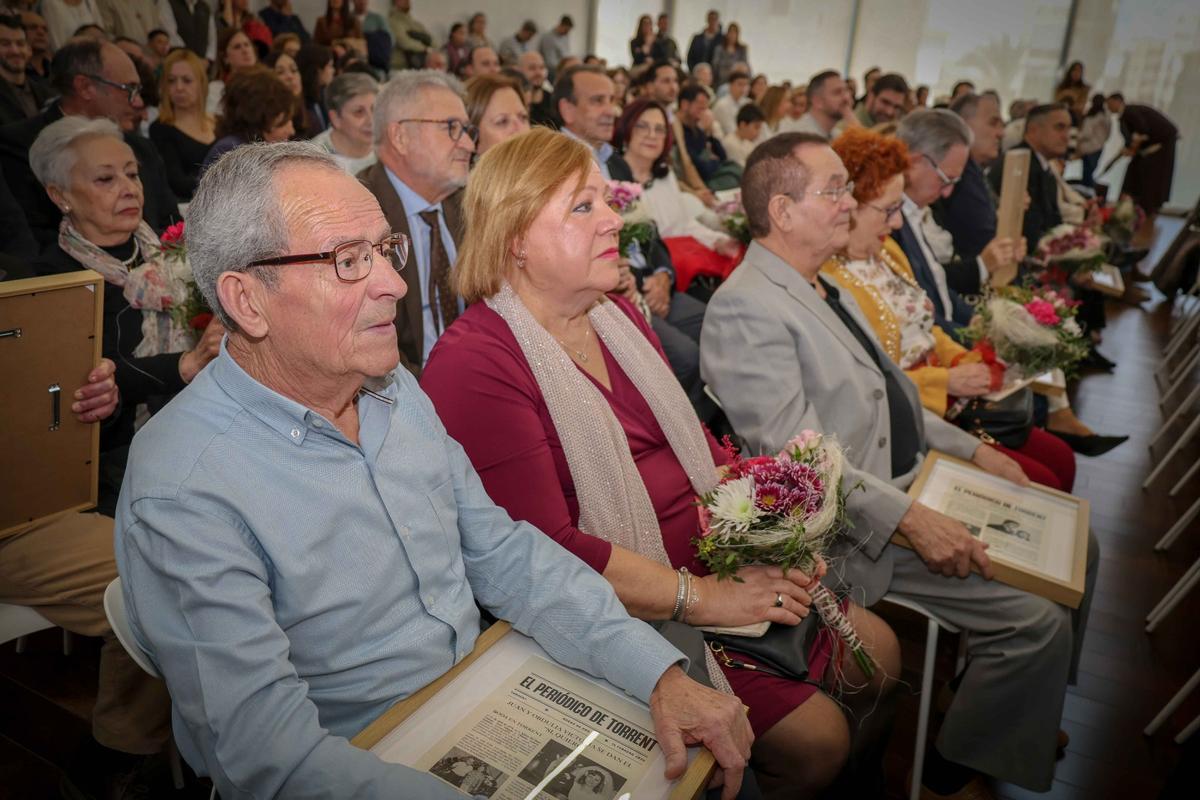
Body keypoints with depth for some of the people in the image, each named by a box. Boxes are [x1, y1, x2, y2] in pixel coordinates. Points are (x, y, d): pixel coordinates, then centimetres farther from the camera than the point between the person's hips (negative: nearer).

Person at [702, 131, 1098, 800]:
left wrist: (972, 449, 12)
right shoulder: (746, 308, -20)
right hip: (856, 529, -10)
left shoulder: (825, 288, 13)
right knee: (1036, 619, -14)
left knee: (1073, 547, 12)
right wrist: (910, 519, -26)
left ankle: (1025, 712, 31)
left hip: (910, 486, 10)